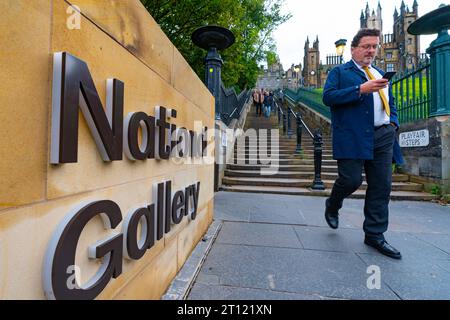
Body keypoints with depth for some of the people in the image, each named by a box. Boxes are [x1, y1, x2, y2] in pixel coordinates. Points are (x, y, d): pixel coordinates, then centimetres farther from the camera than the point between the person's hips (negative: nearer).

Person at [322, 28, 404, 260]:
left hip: (383, 137, 6)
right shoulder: (339, 72, 8)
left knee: (381, 187, 4)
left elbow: (390, 102, 30)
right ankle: (332, 206, 23)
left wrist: (393, 122, 12)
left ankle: (375, 235, 16)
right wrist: (361, 89, -17)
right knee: (351, 180, -11)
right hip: (352, 138, -6)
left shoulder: (380, 74, 27)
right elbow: (328, 97, -10)